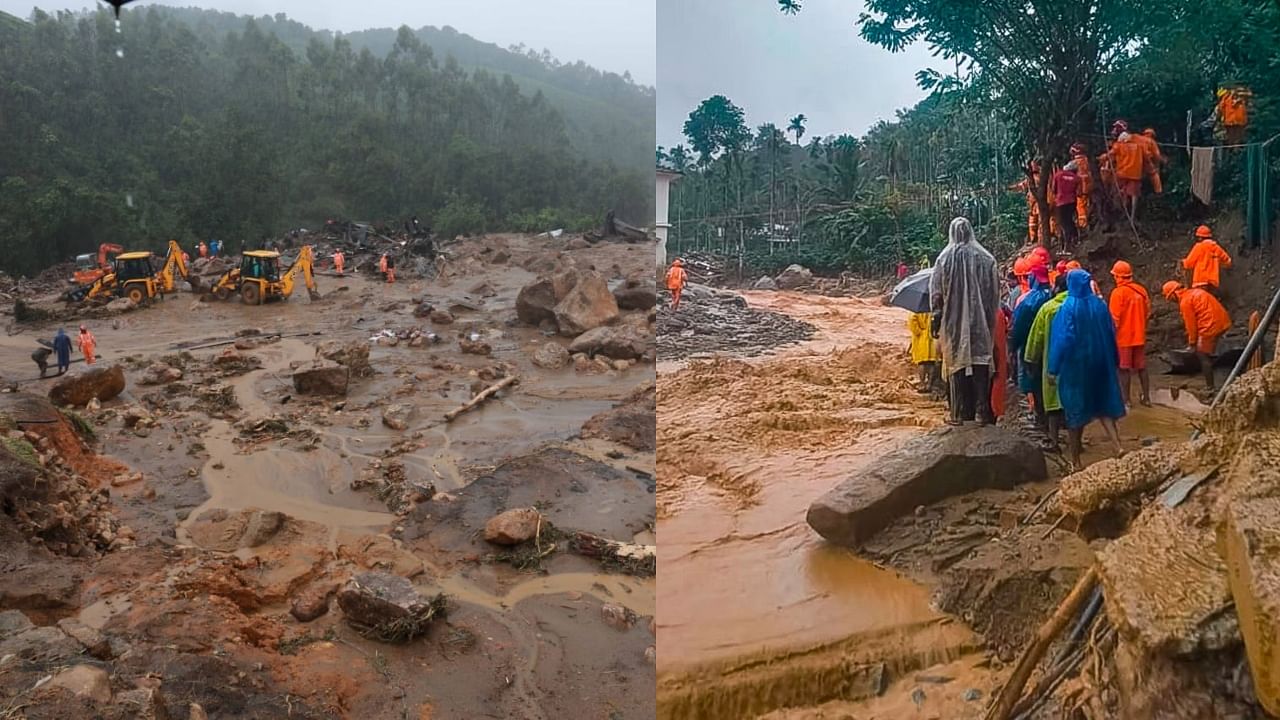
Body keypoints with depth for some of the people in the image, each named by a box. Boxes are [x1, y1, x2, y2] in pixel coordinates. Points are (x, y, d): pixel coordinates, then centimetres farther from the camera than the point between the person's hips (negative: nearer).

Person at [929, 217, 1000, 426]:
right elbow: (995, 293, 3)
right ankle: (982, 412, 6)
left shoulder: (945, 259, -5)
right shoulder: (986, 258, -1)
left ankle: (959, 413, 7)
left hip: (954, 323, -1)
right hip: (981, 323, 1)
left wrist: (937, 319, 6)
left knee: (957, 364, 6)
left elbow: (936, 293, -3)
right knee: (981, 365, 7)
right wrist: (991, 319, 12)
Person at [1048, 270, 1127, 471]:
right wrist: (1113, 362, 17)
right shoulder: (1100, 305, 1)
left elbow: (1062, 339, -16)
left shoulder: (1068, 307, -13)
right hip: (1099, 362, 4)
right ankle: (1118, 446, -4)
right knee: (1102, 404, 13)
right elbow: (1111, 334, 7)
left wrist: (1054, 368, -12)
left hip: (1075, 364, -4)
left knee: (1075, 409, 5)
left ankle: (1075, 461, 11)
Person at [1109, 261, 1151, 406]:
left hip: (1123, 336, -5)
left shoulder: (1118, 292, -16)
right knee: (1141, 367, 13)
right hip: (1139, 336, 5)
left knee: (1124, 368, 3)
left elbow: (1114, 318, -16)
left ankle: (1126, 399, 7)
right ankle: (1146, 398, 18)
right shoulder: (1141, 290, 1)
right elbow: (1147, 312, 9)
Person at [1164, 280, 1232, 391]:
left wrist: (1192, 343, 3)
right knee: (1208, 355, 18)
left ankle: (1210, 387, -1)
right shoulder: (1194, 292, 18)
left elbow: (1191, 324, -8)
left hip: (1211, 326, -9)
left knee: (1203, 356, -1)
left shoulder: (1185, 302, -9)